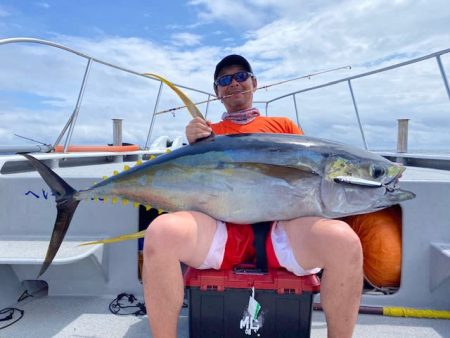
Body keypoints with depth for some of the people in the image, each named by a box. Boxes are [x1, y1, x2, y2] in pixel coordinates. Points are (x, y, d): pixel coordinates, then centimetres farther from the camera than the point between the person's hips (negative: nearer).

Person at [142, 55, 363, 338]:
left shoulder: (283, 125, 25)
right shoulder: (207, 132, 23)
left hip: (282, 225, 1)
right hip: (220, 227, 0)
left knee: (344, 241, -30)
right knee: (161, 233, -31)